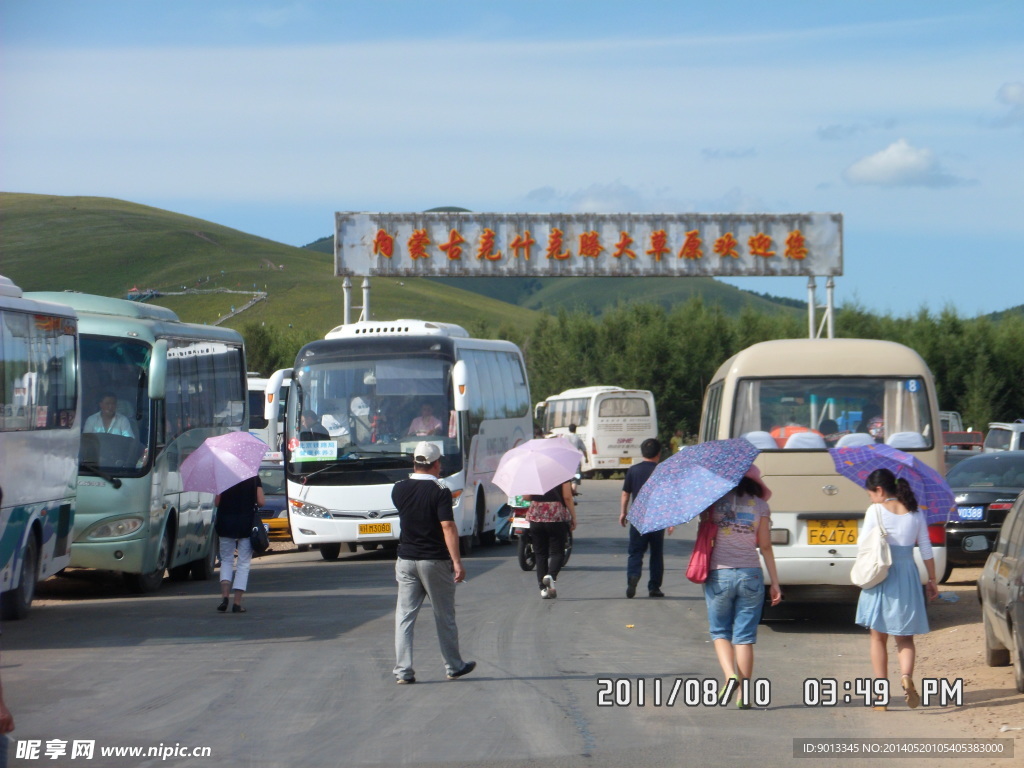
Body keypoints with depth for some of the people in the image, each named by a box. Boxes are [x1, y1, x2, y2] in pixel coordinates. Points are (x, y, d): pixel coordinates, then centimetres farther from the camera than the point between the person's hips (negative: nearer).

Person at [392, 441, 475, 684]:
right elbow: (448, 527, -20)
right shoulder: (440, 491, -13)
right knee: (444, 616, 10)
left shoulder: (399, 489, 3)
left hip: (406, 559, 4)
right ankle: (453, 666, 21)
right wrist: (457, 562, -20)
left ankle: (403, 671, -5)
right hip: (435, 560, -4)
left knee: (404, 616, 3)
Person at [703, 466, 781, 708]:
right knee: (744, 636, 5)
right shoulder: (760, 506, 2)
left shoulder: (715, 501, 0)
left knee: (720, 632, 12)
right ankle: (743, 694, 1)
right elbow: (765, 547, 3)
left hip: (719, 575, -1)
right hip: (750, 575, 1)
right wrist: (775, 583, 6)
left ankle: (730, 675, -12)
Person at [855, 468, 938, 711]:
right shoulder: (915, 513, 5)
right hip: (907, 577, 3)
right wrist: (932, 579, 14)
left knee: (878, 638, 8)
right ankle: (906, 675, -19)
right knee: (905, 638, 9)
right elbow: (926, 549, 7)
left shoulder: (875, 511, -6)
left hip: (880, 579, -3)